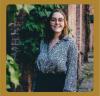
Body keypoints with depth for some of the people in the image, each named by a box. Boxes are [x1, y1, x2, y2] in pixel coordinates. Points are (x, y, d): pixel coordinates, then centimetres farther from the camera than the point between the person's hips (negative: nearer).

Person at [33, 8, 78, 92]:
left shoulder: (70, 42, -8)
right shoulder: (43, 42, 7)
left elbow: (72, 70, -12)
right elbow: (39, 66, 12)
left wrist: (68, 90, -18)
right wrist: (36, 88, 11)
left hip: (59, 85, -4)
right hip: (42, 85, 5)